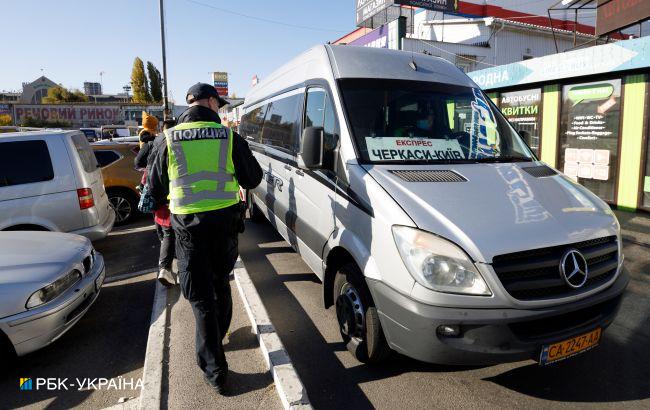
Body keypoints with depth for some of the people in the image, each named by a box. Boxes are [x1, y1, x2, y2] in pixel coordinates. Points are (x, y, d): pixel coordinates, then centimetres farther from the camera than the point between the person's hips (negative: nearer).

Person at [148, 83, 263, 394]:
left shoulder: (170, 140, -1)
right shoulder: (229, 137, -3)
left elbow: (155, 189, 6)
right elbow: (253, 180, 3)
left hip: (187, 225, -1)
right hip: (225, 220, 1)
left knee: (200, 295, 6)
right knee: (221, 284, 23)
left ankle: (214, 369, 8)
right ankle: (219, 336, 43)